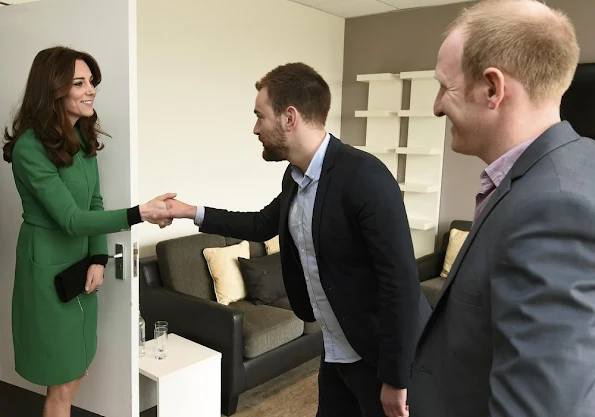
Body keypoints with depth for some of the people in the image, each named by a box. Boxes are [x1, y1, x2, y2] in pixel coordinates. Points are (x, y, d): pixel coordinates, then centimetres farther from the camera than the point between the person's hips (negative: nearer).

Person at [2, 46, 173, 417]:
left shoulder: (83, 137, 3)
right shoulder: (30, 147, -22)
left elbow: (94, 204, 4)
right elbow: (71, 218, -26)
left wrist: (99, 259, -7)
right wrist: (139, 213, -34)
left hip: (81, 261, 7)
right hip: (49, 267, -7)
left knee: (79, 365, 21)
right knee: (63, 381, 8)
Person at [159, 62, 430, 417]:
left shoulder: (365, 176, -24)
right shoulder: (295, 176, 1)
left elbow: (401, 281, -24)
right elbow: (263, 225, 21)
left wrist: (395, 379, -19)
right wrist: (192, 212, 20)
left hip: (380, 355, -7)